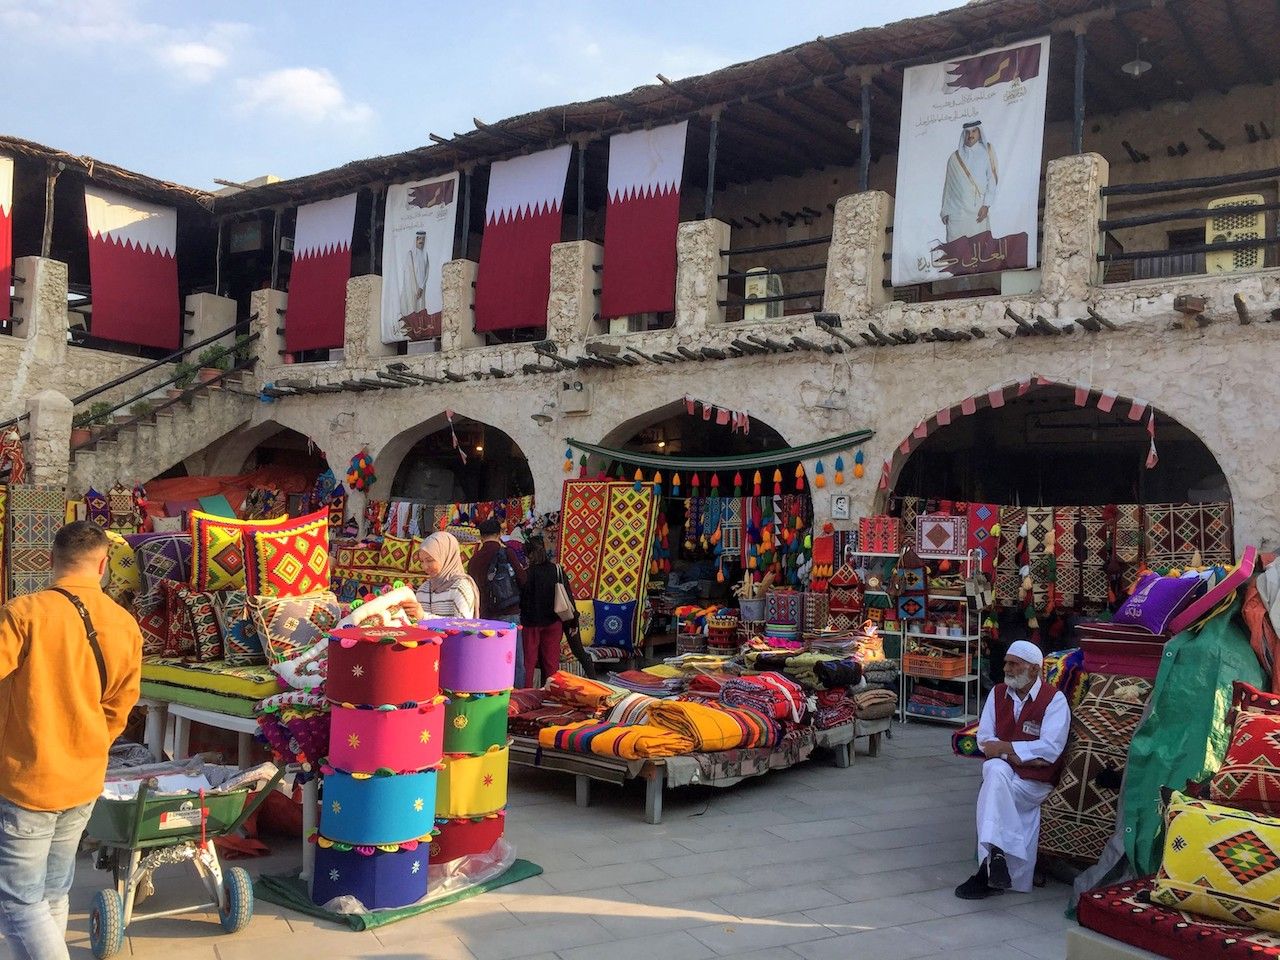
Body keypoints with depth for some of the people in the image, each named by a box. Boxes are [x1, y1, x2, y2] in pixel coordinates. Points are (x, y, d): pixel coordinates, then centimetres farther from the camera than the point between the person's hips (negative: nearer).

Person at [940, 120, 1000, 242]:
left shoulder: (987, 152, 6)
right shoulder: (955, 157, 10)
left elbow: (993, 179, 1)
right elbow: (948, 185, 12)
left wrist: (986, 205, -9)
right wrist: (945, 211, 9)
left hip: (979, 211, -1)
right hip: (957, 211, 1)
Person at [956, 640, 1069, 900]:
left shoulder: (1054, 700, -5)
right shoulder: (998, 693, 11)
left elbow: (1050, 749, -16)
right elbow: (984, 738, 3)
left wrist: (1005, 747, -18)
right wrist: (1015, 755, -14)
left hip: (1035, 781, -3)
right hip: (1002, 772, 3)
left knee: (993, 790, -31)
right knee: (994, 769, -33)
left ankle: (989, 868, -26)